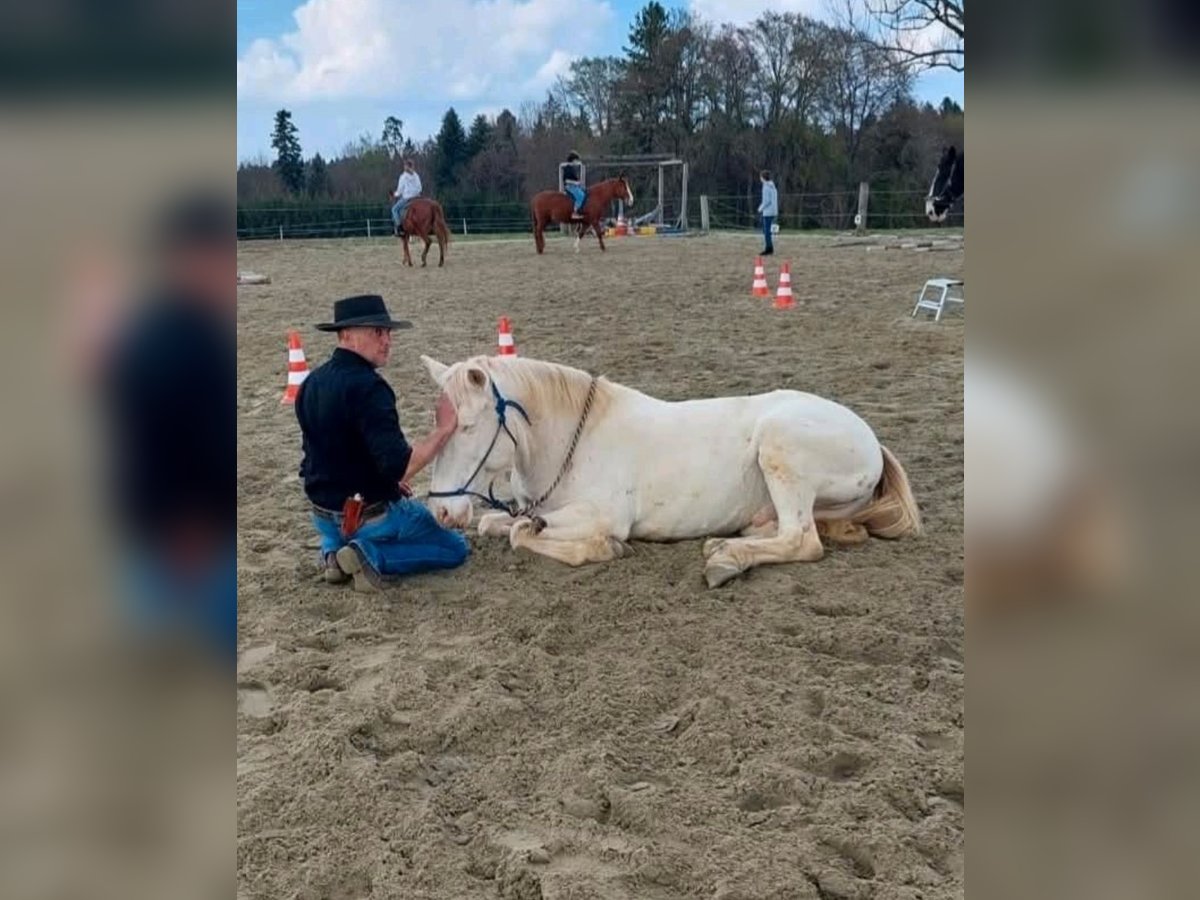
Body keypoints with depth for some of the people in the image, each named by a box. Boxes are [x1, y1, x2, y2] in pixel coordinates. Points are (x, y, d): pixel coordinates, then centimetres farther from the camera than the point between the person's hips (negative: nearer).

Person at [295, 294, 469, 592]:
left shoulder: (312, 382, 2)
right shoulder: (367, 387, -25)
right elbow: (399, 466, -31)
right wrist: (443, 429, -24)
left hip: (324, 515, 8)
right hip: (370, 515, -8)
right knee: (456, 548, 9)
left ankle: (333, 550, 10)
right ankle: (372, 556, -8)